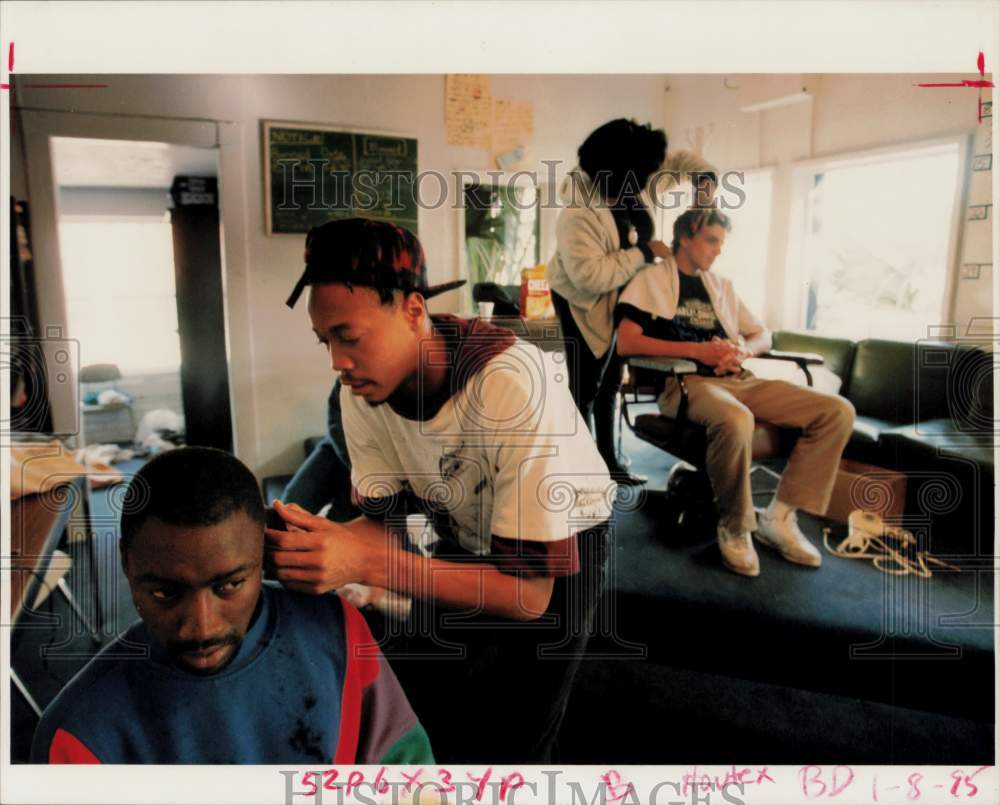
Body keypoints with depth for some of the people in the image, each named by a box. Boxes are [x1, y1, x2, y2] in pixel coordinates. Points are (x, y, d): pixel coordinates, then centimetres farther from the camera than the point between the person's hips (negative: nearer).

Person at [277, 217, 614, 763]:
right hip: (464, 543, 5)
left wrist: (368, 562, -43)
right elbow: (385, 520, -8)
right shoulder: (362, 390, -18)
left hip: (559, 549, -4)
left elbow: (529, 590, -34)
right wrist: (319, 543, -30)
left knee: (505, 749, -6)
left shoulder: (514, 384, -36)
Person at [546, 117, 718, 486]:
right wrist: (644, 252, -30)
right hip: (584, 302, -8)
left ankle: (608, 461, 28)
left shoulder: (642, 186, -9)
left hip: (622, 298, 8)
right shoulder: (578, 215, -31)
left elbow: (678, 159, 9)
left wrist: (705, 175, -13)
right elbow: (590, 276, -39)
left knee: (609, 382, 15)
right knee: (586, 384, -7)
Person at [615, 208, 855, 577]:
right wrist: (696, 349, -14)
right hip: (687, 382, -7)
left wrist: (742, 349, -1)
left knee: (838, 411, -9)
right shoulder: (652, 279, 6)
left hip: (739, 380, 7)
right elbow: (626, 343, -9)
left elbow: (763, 335, 24)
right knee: (736, 421, -40)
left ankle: (779, 516, -7)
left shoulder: (721, 285, 25)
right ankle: (735, 527, -15)